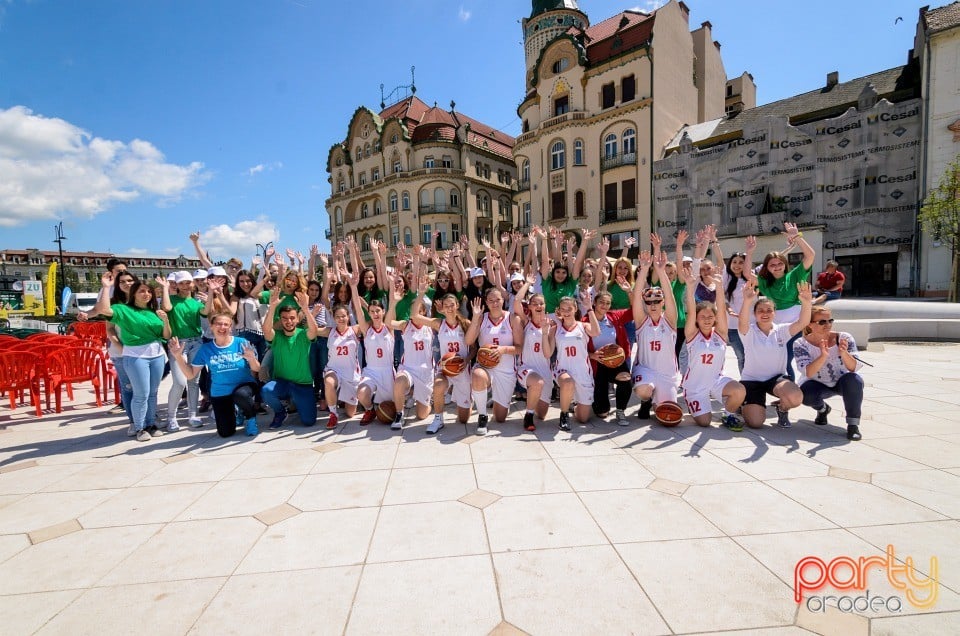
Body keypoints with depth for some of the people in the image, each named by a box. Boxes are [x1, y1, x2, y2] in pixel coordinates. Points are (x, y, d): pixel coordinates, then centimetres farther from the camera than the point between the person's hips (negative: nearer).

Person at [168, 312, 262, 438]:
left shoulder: (241, 343, -10)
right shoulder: (205, 348, -4)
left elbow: (257, 370, -8)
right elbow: (190, 375, -2)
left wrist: (251, 359, -30)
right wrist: (178, 356, -12)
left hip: (244, 385, -2)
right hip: (220, 394, 3)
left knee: (241, 395, -40)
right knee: (226, 433, 3)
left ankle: (250, 417, -5)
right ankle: (234, 412, 37)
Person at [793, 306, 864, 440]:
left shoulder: (844, 338, -17)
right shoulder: (801, 344, -19)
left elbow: (854, 368, -25)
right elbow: (808, 373, -31)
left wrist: (844, 353, -44)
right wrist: (823, 356, -47)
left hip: (842, 383, 0)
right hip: (817, 384, 0)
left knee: (853, 379, -32)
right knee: (805, 395, -31)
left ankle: (853, 424, -17)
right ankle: (822, 409, 9)